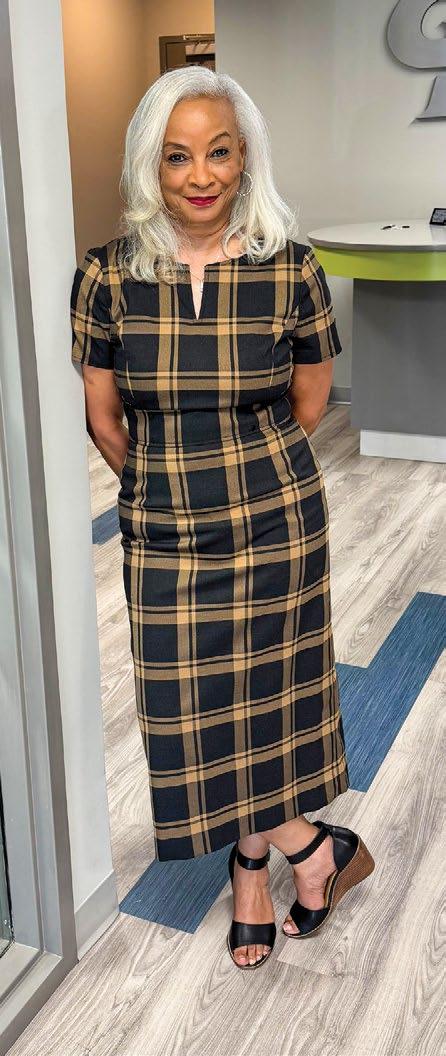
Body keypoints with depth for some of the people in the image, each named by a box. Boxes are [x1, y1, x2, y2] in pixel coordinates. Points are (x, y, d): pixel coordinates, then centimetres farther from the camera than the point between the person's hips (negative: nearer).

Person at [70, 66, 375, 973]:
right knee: (194, 705, 10)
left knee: (260, 692, 10)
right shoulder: (107, 276, -8)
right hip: (162, 530, 2)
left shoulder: (291, 270, -9)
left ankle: (251, 862, 33)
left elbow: (309, 402, 6)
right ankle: (311, 844, 32)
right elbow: (100, 415, 3)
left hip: (276, 521, -1)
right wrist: (166, 483, 12)